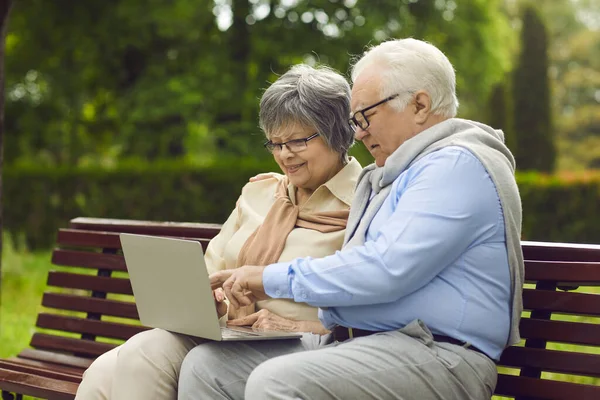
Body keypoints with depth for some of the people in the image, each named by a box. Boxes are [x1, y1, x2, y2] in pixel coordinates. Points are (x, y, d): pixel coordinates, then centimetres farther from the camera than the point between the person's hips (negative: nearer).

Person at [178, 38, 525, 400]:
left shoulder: (458, 166, -10)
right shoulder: (395, 174, 23)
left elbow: (386, 269, -21)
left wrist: (275, 278, -12)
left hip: (432, 355, -10)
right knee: (206, 364, -3)